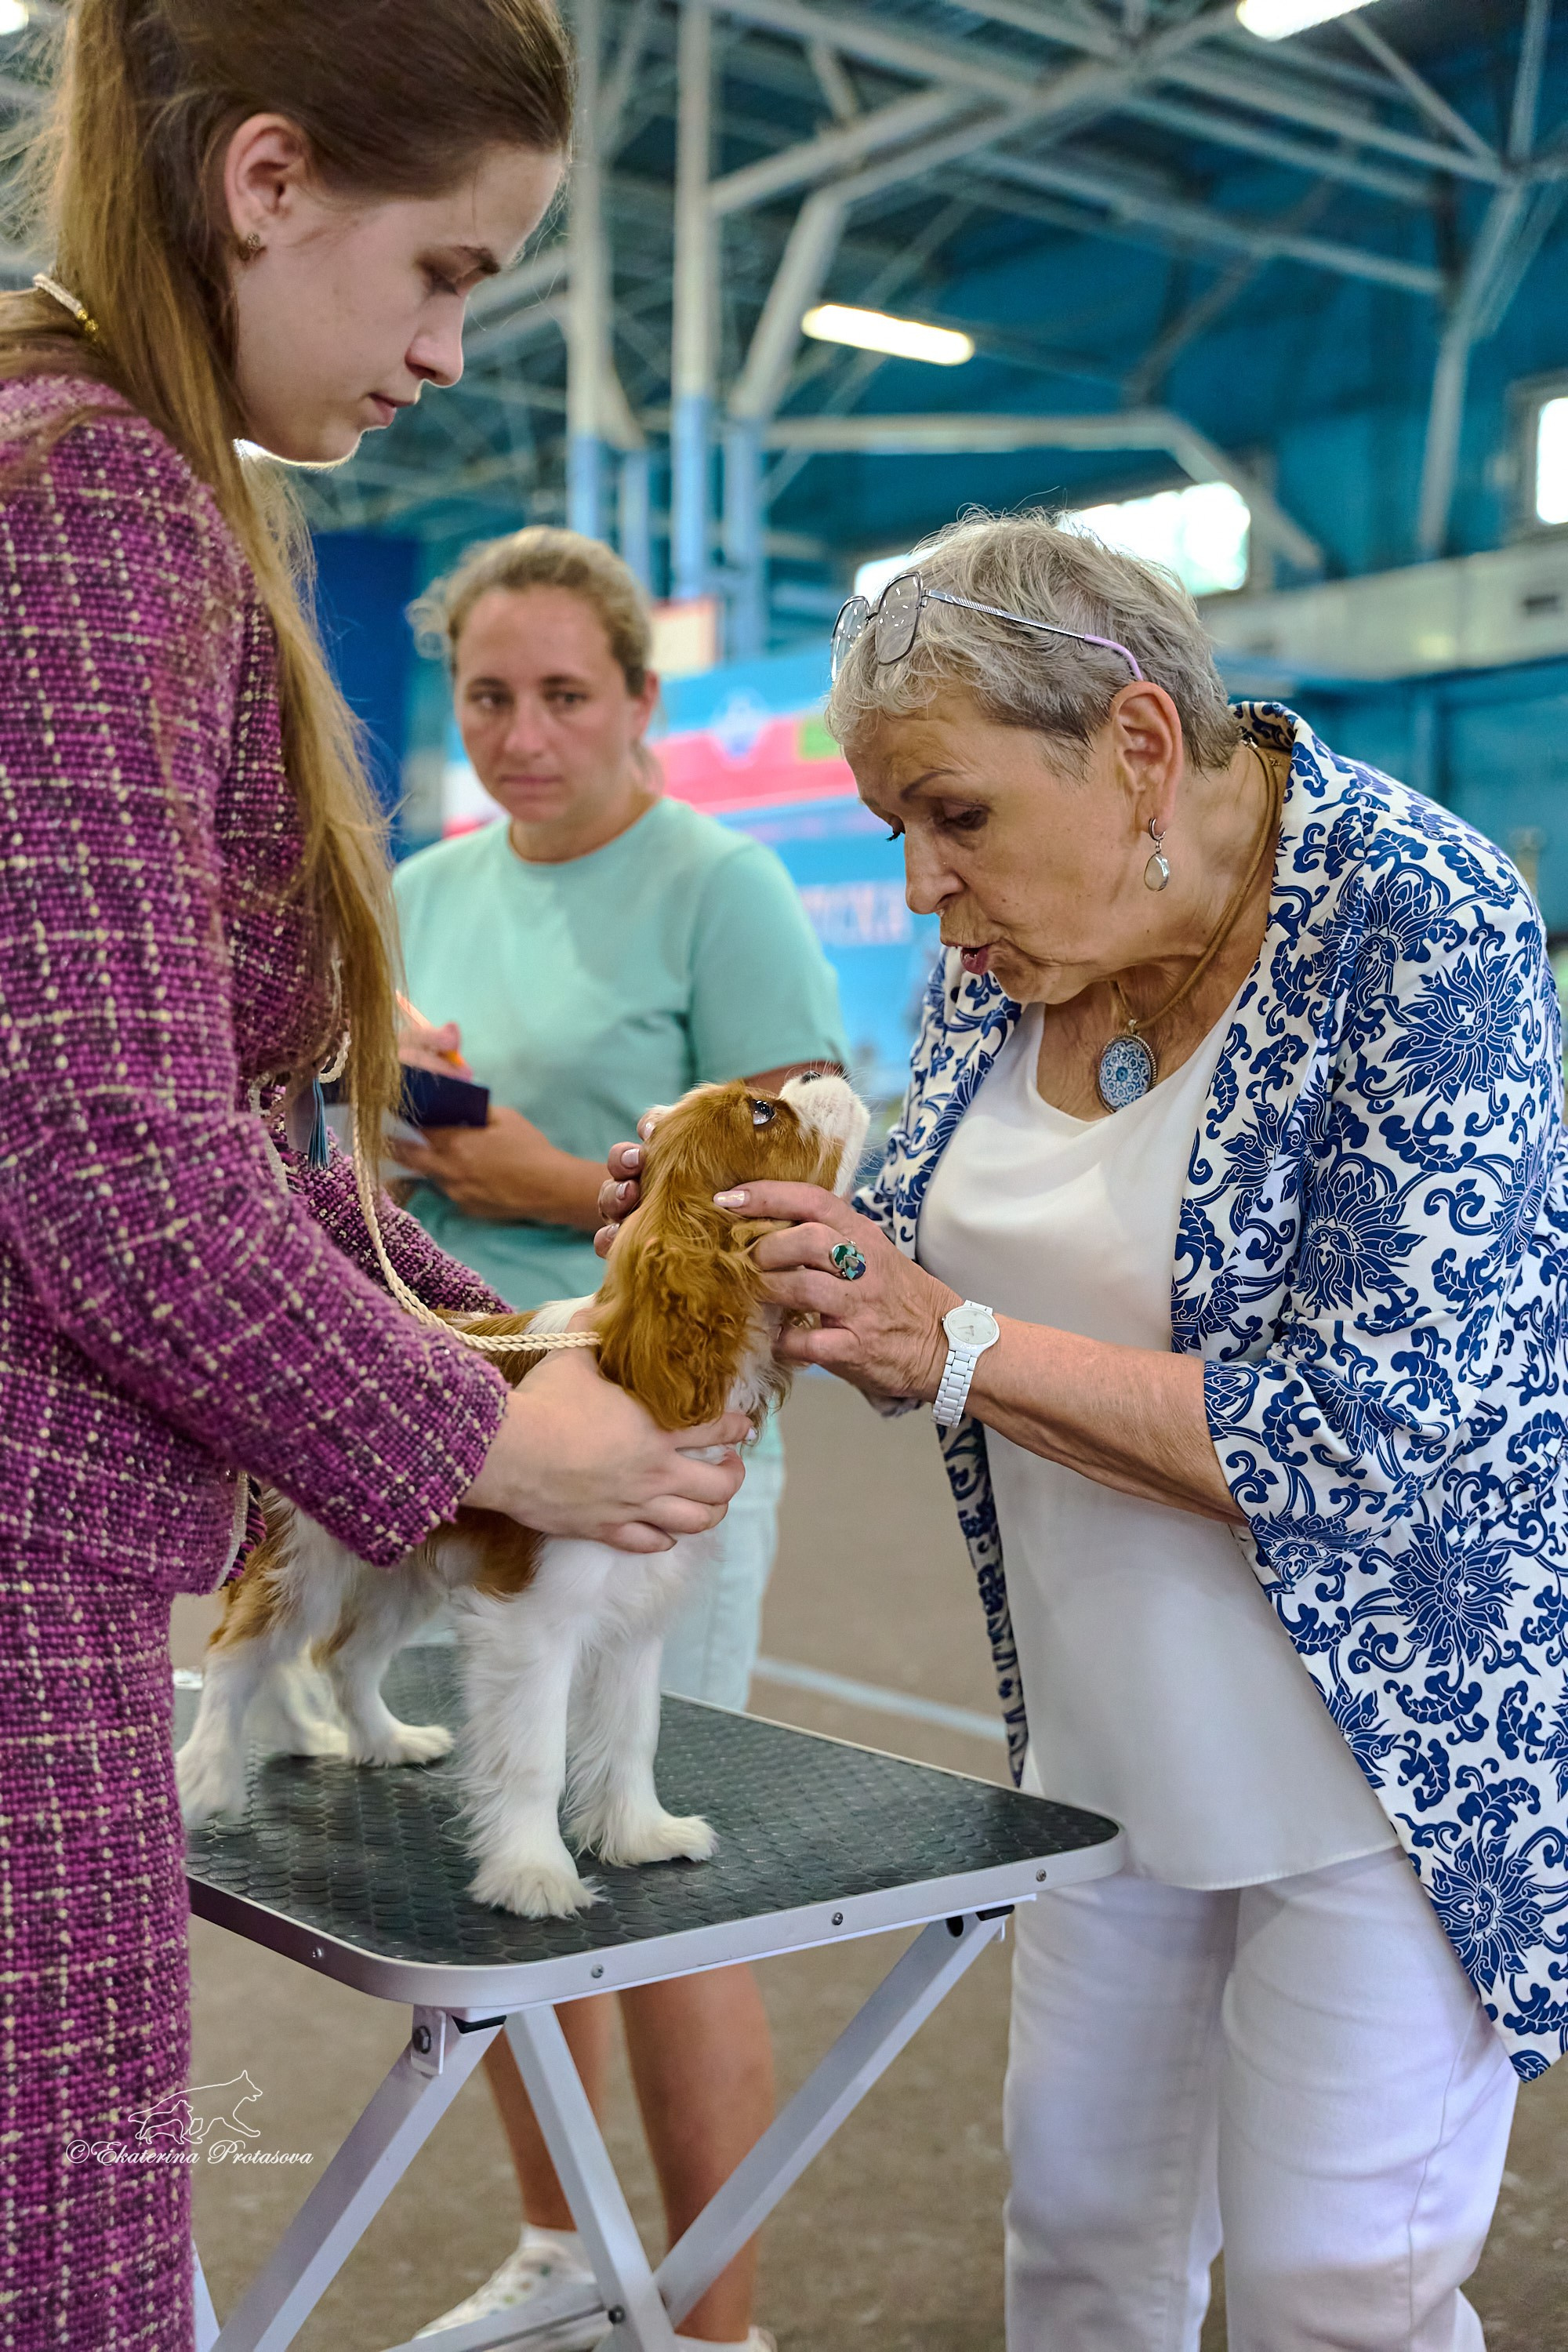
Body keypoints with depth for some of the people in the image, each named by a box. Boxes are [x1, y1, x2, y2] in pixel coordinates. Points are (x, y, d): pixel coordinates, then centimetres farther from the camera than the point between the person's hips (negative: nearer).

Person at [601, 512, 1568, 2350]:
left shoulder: (1413, 923, -22)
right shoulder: (1004, 943, -1)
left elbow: (1378, 1437, -28)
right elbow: (941, 1271, 10)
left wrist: (957, 1348, -27)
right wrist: (762, 1227, -11)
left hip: (1390, 1744, -6)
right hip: (1114, 1743, 7)